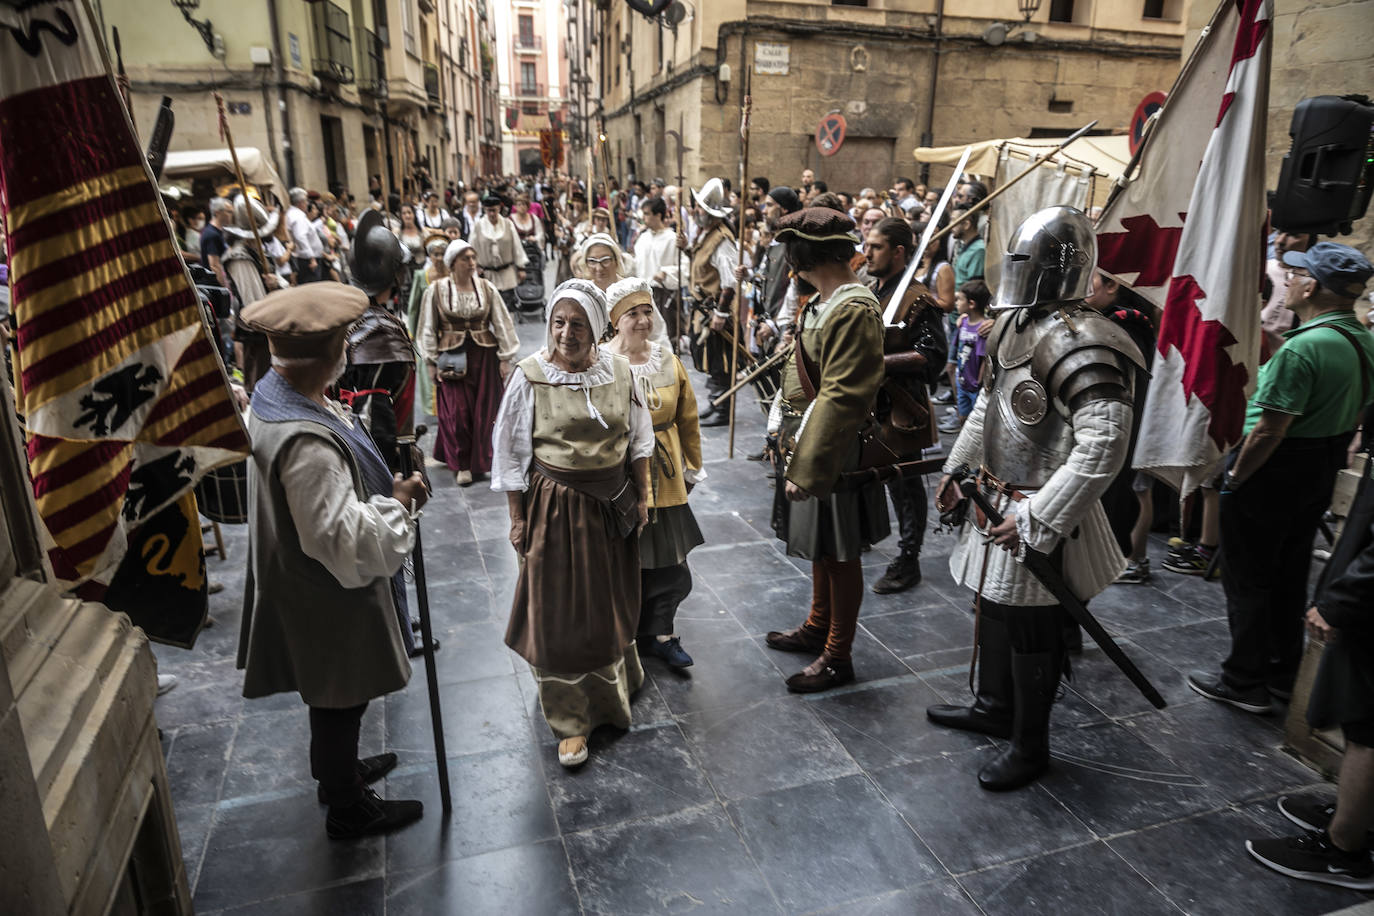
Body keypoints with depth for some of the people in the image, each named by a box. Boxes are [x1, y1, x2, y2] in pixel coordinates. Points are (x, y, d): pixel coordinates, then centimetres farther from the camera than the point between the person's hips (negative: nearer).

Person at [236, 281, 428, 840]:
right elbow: (340, 536, -34)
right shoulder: (306, 442, -36)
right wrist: (400, 503, -22)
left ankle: (335, 769, 51)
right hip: (328, 594, -9)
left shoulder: (274, 395, -4)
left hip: (306, 580, 10)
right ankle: (347, 810, 34)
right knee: (340, 695, 12)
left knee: (334, 690, 28)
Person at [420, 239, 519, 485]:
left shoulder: (487, 288, 1)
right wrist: (431, 362, 1)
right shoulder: (436, 290, -3)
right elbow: (428, 329, 3)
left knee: (485, 410, 4)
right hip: (452, 357, -1)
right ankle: (461, 464, 13)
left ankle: (481, 462, 19)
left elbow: (502, 323, 4)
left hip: (484, 354, 2)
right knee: (457, 413, -2)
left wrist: (505, 358, 1)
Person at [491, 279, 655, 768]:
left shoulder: (619, 370, -4)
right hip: (557, 506, -3)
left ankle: (613, 686, 46)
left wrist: (641, 498, 7)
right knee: (562, 610, 4)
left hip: (613, 503, 4)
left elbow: (638, 438, 6)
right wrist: (517, 518, -5)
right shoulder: (530, 375, -13)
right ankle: (571, 720, 20)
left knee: (612, 600, 19)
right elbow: (510, 452, -6)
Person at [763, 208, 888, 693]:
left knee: (840, 554, 6)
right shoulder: (824, 302, 8)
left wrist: (807, 467, -25)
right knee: (820, 547, 22)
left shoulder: (855, 311, -23)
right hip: (807, 443, 9)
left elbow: (841, 398, -27)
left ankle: (838, 657, 21)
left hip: (834, 454, -9)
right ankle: (818, 628, 41)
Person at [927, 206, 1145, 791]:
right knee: (992, 609, 23)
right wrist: (955, 469, 19)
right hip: (993, 501, 9)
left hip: (1036, 517, -9)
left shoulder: (1079, 344, -23)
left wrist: (1037, 520, -29)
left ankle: (1030, 747, 27)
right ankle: (994, 708, 45)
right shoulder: (1013, 325, 7)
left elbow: (1103, 445, -30)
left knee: (1031, 632, 6)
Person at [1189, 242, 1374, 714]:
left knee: (1247, 579, 4)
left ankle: (1244, 682, 15)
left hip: (1273, 474, -9)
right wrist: (1328, 456, 21)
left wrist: (1235, 477, -15)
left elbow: (1270, 430, -26)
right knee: (1290, 575, 20)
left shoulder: (1303, 347, -25)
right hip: (1321, 475, 9)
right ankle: (1284, 672, 32)